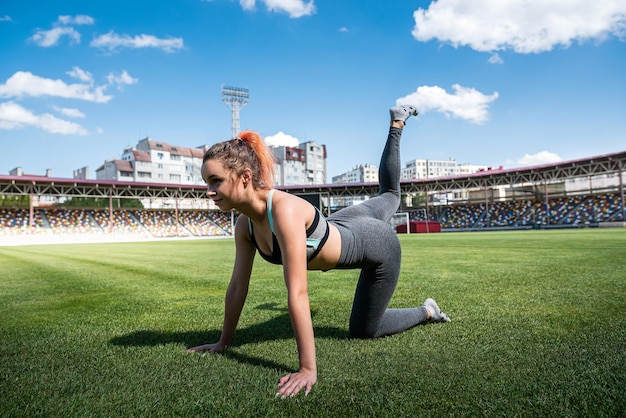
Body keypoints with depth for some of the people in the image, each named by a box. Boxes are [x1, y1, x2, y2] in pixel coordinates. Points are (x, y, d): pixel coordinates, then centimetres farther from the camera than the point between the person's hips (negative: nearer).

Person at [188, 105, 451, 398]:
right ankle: (397, 124, 56)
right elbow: (238, 285, -10)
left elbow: (297, 294, -44)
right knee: (389, 196, 37)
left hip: (377, 245, -6)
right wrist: (223, 342, -4)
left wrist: (308, 369, -40)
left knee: (363, 330, 8)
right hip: (346, 226, 7)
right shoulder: (245, 224, -18)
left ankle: (427, 312, 32)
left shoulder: (285, 210, -42)